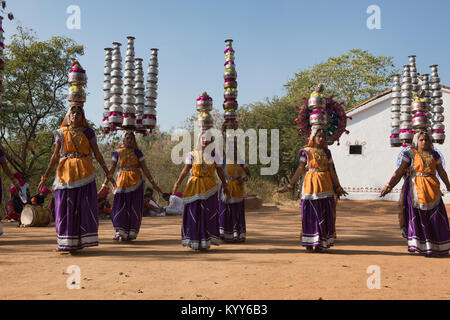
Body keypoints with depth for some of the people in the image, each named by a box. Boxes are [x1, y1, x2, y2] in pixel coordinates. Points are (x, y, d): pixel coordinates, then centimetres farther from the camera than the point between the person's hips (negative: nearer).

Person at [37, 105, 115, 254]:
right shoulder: (61, 133, 9)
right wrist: (45, 176, 4)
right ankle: (65, 243, 9)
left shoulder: (88, 132, 6)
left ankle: (77, 243, 4)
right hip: (65, 173, 1)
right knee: (65, 207, 1)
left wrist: (108, 173, 0)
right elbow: (55, 156, 8)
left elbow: (97, 154, 5)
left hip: (84, 173, -1)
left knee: (82, 207, -3)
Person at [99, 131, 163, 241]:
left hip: (135, 182, 0)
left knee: (134, 208, 1)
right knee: (120, 207, -4)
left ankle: (131, 234, 11)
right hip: (122, 182, 1)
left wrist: (153, 184, -2)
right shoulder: (118, 152, 6)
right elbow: (112, 169, 7)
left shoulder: (137, 152, 3)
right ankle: (120, 234, 2)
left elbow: (145, 169, 2)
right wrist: (105, 183, 3)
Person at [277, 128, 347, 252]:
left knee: (325, 215, 4)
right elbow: (300, 170, -3)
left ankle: (322, 244, 13)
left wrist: (338, 187, 11)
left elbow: (331, 170, 10)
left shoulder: (326, 152, 8)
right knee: (310, 214, -1)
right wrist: (289, 186, -7)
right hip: (311, 185, -3)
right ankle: (310, 244, 8)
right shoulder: (306, 152, -2)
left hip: (325, 186, 3)